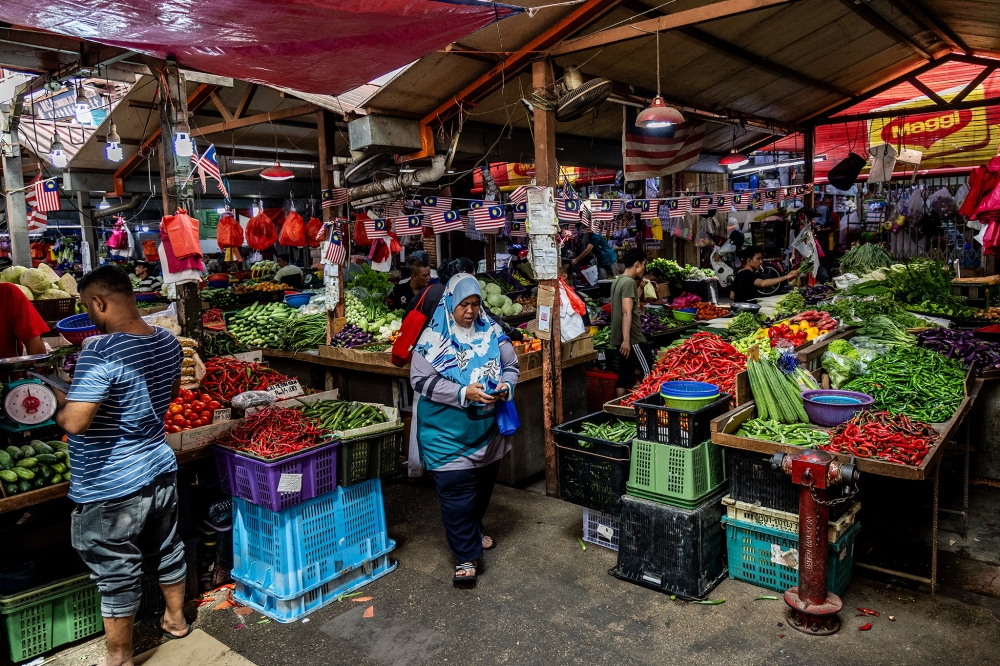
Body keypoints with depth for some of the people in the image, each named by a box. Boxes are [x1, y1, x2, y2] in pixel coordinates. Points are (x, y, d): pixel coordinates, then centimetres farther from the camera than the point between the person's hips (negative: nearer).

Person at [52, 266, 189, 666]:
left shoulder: (100, 356, -26)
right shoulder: (168, 343, -2)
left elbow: (73, 422, -28)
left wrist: (57, 400, -9)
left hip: (111, 491, -7)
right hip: (160, 472, 7)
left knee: (117, 577, 11)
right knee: (167, 550, 24)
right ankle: (176, 619, 45)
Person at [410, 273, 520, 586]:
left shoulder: (492, 332, 3)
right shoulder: (434, 338, -9)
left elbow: (511, 366, 11)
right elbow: (421, 379, -13)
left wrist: (505, 387, -12)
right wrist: (463, 393, -22)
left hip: (487, 428, 5)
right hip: (448, 431, -5)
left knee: (484, 483, 19)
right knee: (456, 489, -7)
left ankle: (474, 529, 45)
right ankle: (466, 556, 4)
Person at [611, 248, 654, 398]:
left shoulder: (617, 281, 16)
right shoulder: (629, 282, -13)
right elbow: (626, 312, -22)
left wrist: (639, 286, 26)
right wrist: (626, 340, -27)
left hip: (622, 339, 10)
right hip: (632, 339, -10)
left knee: (624, 377, 10)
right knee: (648, 374, -5)